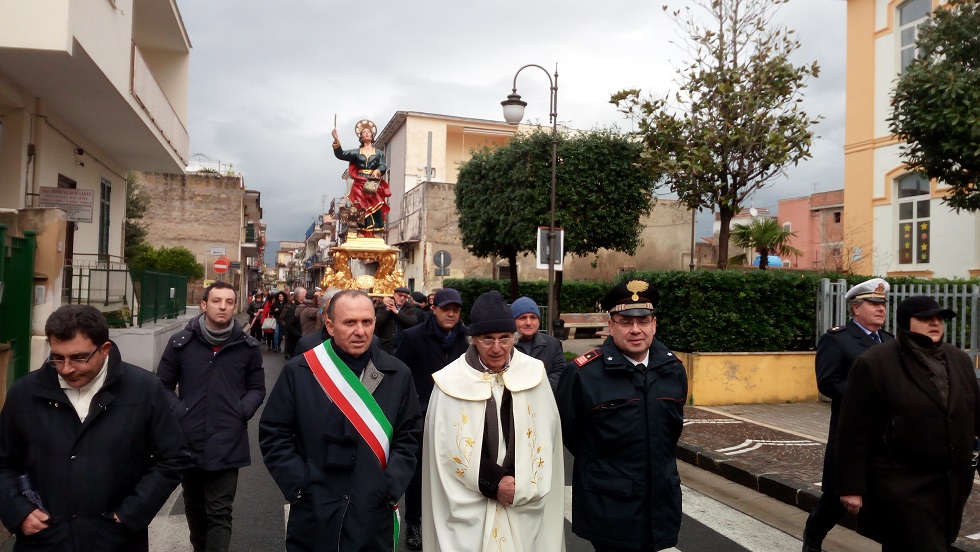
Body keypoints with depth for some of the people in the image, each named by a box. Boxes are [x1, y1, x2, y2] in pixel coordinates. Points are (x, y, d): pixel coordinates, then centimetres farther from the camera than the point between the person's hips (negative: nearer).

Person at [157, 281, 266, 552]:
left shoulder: (248, 346, 0)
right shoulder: (181, 342, 0)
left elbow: (257, 388, 9)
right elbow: (163, 384, 8)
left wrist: (241, 413, -7)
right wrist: (179, 413, -6)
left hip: (227, 443, -2)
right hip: (188, 440, 2)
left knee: (220, 514, -2)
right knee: (194, 508, 20)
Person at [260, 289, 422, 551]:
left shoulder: (398, 374, 0)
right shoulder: (298, 371, -4)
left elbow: (408, 437, 4)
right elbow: (273, 435, -1)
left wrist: (391, 488, -6)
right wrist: (299, 485, -8)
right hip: (312, 515, -1)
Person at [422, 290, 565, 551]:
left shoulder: (534, 374, -1)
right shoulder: (452, 381, -7)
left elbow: (545, 438, 0)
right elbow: (448, 448, -8)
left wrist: (523, 487, -8)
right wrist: (493, 483, -12)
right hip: (469, 506, -1)